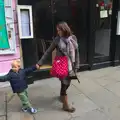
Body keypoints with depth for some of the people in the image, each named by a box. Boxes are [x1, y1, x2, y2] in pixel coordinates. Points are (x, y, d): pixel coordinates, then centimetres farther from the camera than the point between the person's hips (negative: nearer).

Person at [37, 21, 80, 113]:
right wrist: (40, 63, -3)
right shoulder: (57, 39, -8)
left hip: (70, 65, 4)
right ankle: (66, 105, 19)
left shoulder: (73, 38, -1)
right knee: (65, 83, 2)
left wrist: (76, 65, 3)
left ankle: (62, 95, 48)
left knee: (67, 83, 18)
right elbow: (48, 52, -2)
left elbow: (76, 52, 4)